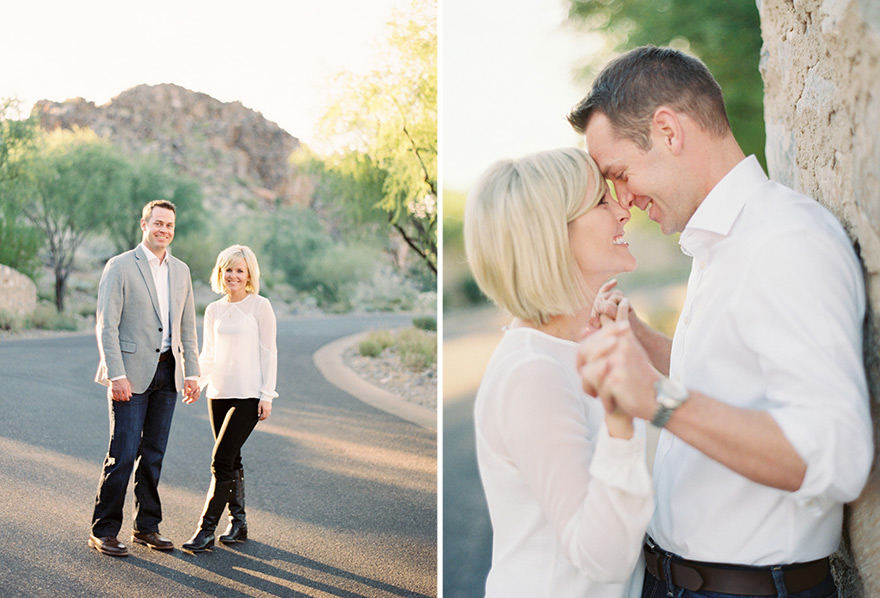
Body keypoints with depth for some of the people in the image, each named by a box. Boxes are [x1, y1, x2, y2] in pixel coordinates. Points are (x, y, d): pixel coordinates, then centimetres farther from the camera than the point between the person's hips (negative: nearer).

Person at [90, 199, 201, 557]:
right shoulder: (120, 267, -5)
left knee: (154, 453, 10)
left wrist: (192, 372, 8)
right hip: (131, 373, -5)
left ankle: (147, 527, 20)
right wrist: (116, 375, -17)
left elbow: (187, 327, 16)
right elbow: (106, 326, -10)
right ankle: (103, 531, 4)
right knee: (123, 454, -6)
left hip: (167, 372, 5)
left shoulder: (180, 271, 13)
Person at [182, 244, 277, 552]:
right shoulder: (214, 310, 11)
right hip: (219, 393, 6)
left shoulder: (260, 307, -4)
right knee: (230, 461, 11)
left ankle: (206, 531, -4)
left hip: (248, 396, -5)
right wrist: (196, 382, -1)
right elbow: (208, 354, 16)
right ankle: (238, 522, 23)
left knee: (221, 462, -9)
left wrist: (267, 395, -9)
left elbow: (269, 353, -5)